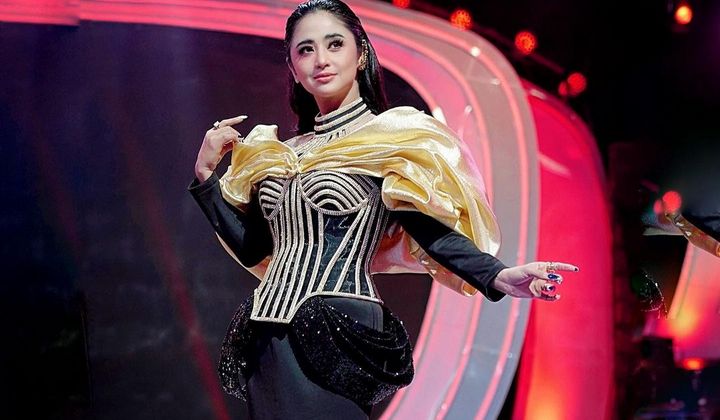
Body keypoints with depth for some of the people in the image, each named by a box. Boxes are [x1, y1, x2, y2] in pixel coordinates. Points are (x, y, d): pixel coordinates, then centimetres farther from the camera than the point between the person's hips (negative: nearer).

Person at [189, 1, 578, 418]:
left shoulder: (393, 139, -2)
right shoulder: (279, 154, 15)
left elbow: (432, 231, -11)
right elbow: (251, 249, 16)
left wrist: (499, 278, -26)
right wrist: (206, 174, 12)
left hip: (338, 337, -6)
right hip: (268, 341, 6)